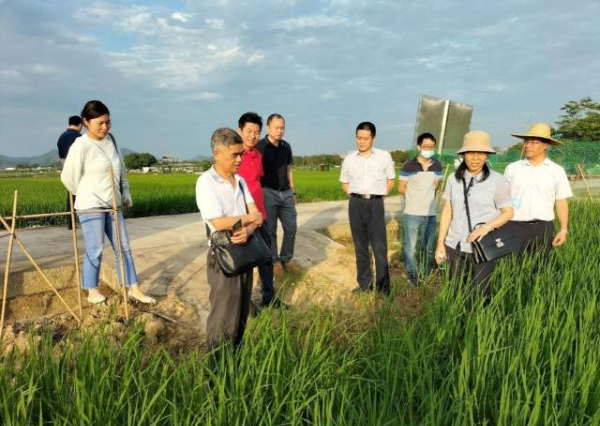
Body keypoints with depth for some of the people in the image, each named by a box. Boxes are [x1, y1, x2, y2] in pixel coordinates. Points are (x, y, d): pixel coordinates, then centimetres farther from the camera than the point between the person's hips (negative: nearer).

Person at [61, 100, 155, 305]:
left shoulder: (111, 140, 6)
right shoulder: (81, 146, -14)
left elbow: (121, 170, 16)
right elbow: (68, 177, -8)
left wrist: (126, 194, 17)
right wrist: (89, 196, 5)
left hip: (113, 205, 7)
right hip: (91, 206, -7)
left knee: (123, 247, 9)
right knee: (95, 249, 2)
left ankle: (133, 289, 16)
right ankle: (92, 292, 18)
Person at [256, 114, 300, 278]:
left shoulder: (286, 146, 10)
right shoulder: (260, 147, -9)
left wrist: (293, 192, 17)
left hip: (286, 193, 6)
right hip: (268, 192, -6)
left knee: (291, 227, 9)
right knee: (270, 229, 3)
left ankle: (286, 258, 25)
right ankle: (275, 261, 17)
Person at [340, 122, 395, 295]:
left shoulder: (384, 156, 1)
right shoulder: (349, 159, 7)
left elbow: (390, 180, 12)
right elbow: (344, 183, 17)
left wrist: (380, 195, 1)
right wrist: (356, 196, 4)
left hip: (376, 204, -2)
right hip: (356, 204, 2)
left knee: (380, 247, -3)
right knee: (360, 246, 9)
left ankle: (383, 287, 5)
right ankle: (365, 283, 19)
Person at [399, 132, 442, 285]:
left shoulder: (437, 166, 2)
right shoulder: (408, 166, -10)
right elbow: (401, 188, -1)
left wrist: (426, 197, 9)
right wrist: (414, 198, 6)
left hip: (430, 214, 4)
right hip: (412, 214, -4)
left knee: (429, 247, 14)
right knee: (410, 247, 4)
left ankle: (427, 275, 29)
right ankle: (412, 276, 18)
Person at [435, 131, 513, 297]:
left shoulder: (497, 181, -6)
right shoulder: (454, 178, 3)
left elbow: (508, 212, 0)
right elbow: (447, 211, 6)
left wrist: (486, 227, -17)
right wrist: (440, 242, 5)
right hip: (455, 246, 3)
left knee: (480, 293, 6)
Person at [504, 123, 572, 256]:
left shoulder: (557, 171, 5)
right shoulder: (512, 168, 5)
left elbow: (561, 202, 6)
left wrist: (564, 229, 0)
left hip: (544, 227, 1)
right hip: (515, 226, 0)